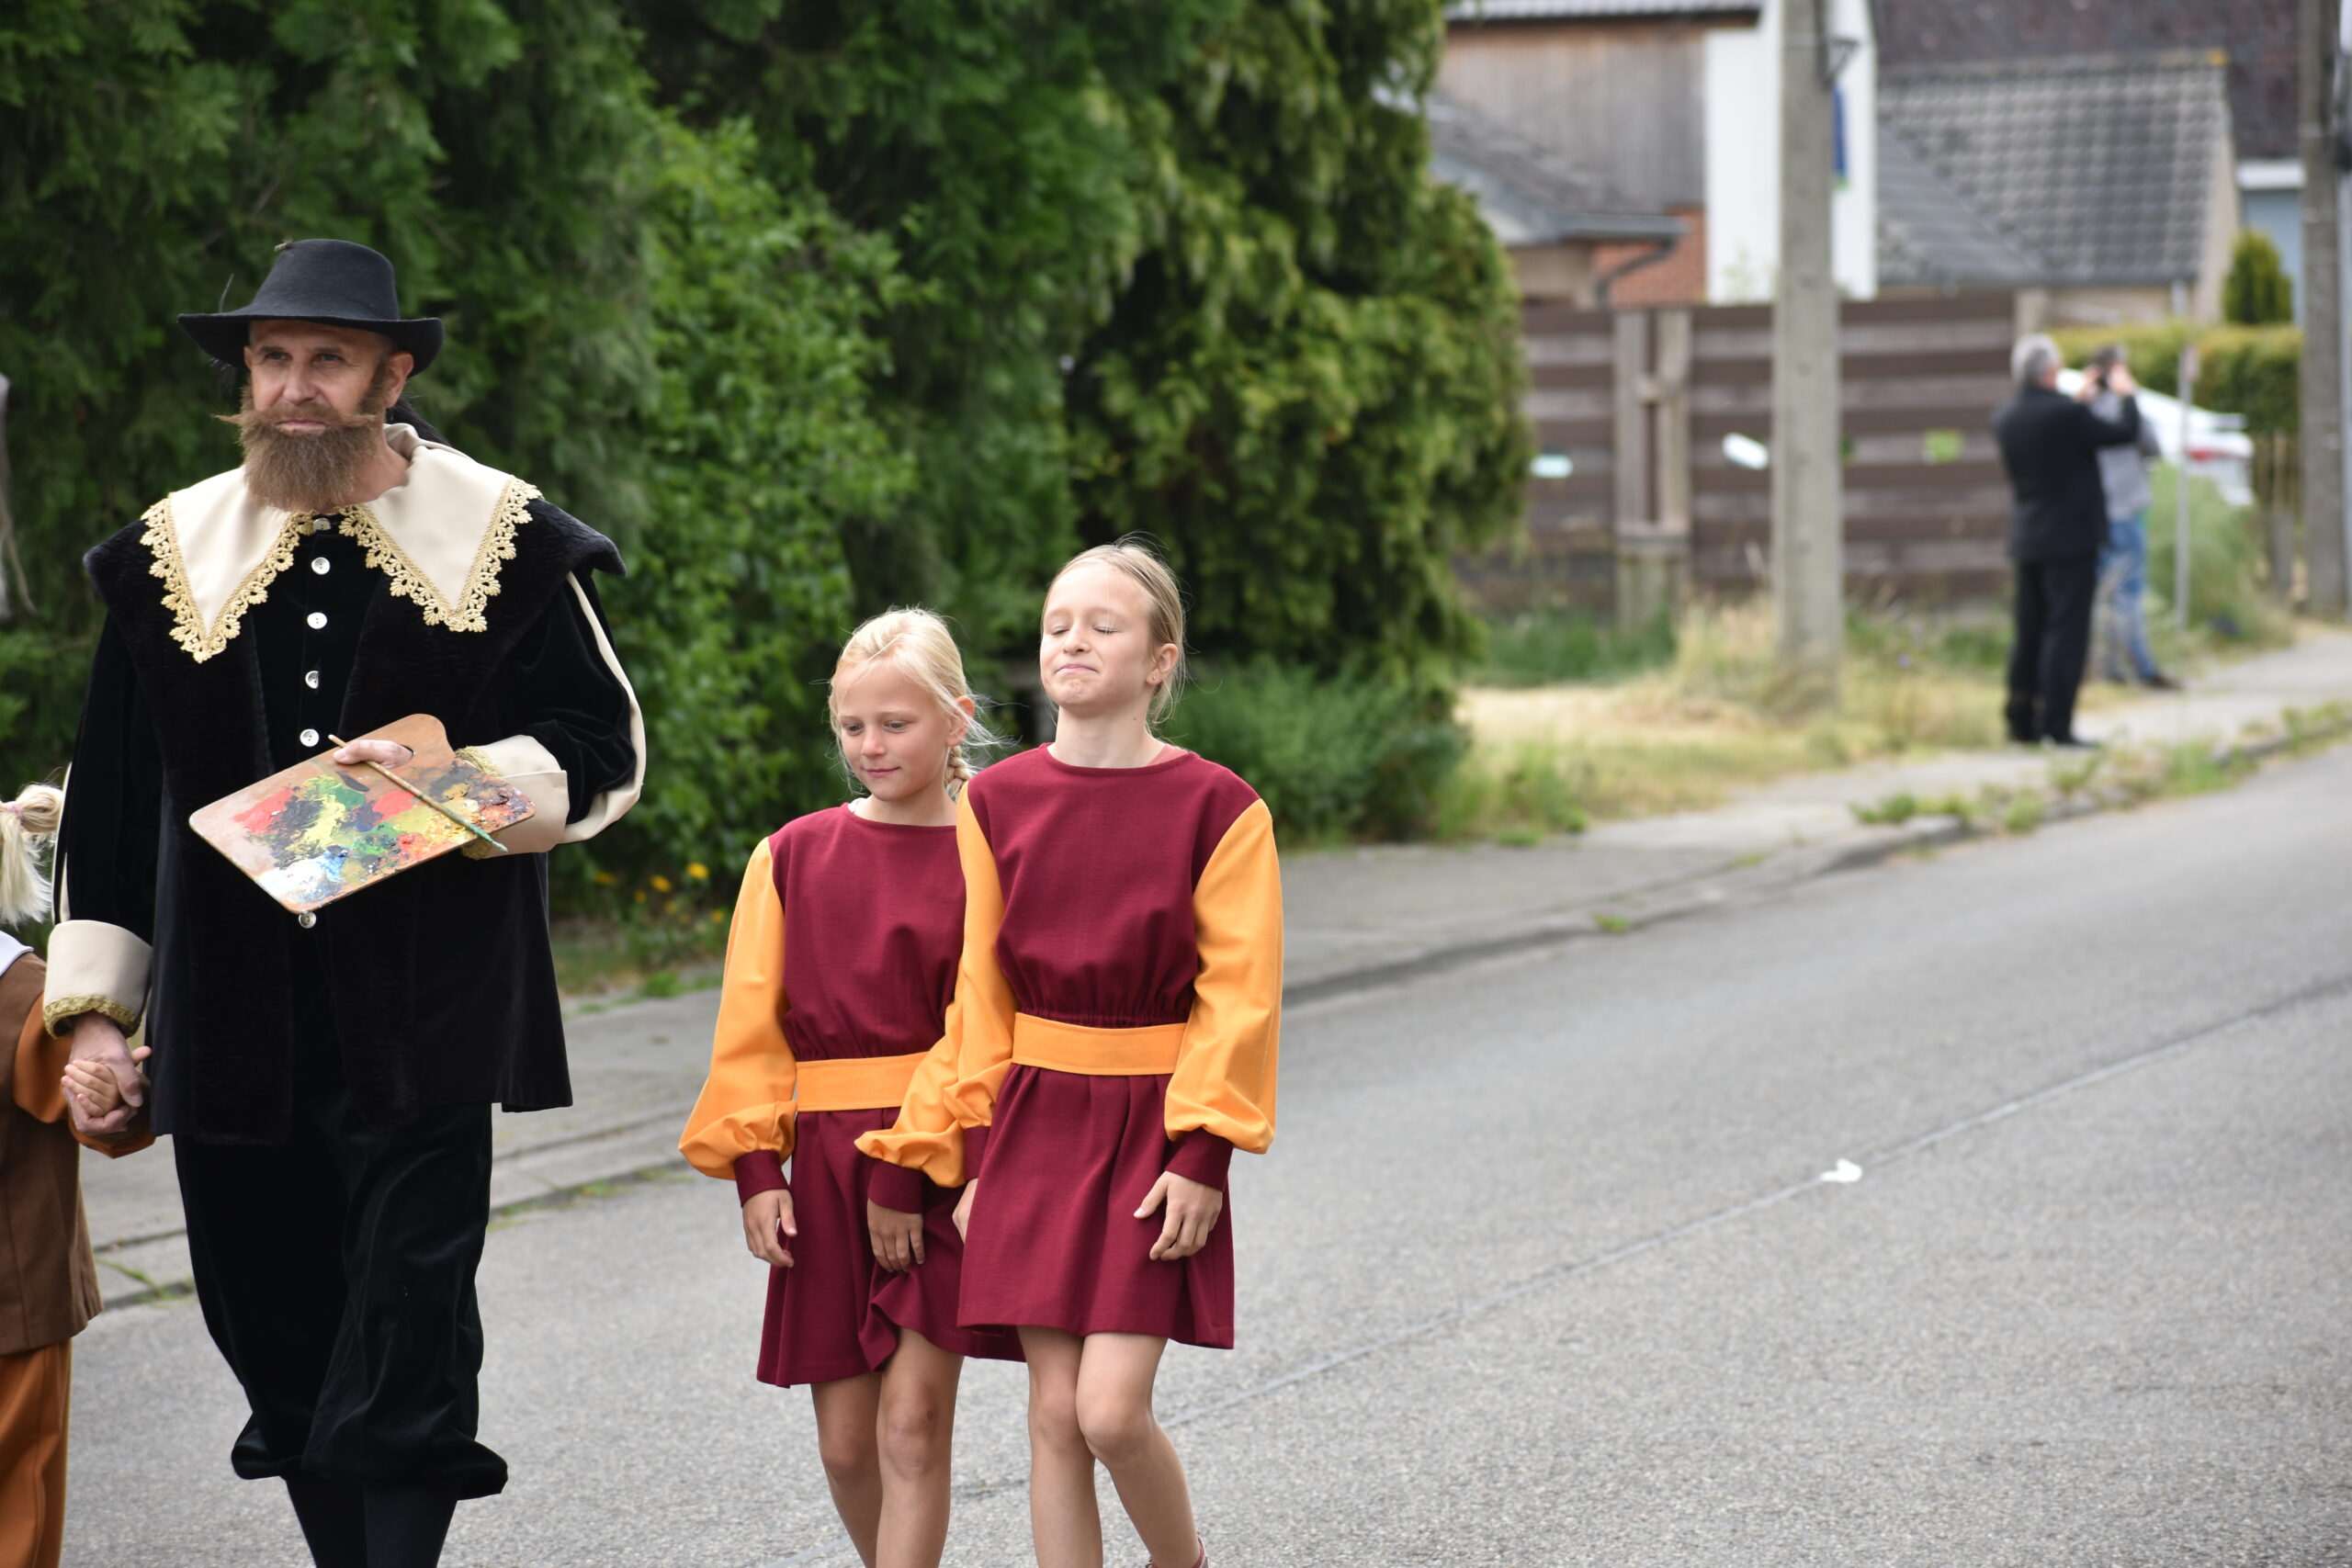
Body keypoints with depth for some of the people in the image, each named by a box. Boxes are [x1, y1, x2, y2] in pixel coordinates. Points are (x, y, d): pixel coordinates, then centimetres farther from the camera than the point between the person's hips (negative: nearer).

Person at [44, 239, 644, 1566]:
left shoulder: (499, 539, 2)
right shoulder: (176, 552, 10)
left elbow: (606, 755, 5)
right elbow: (113, 799, 14)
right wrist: (94, 1006, 9)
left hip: (423, 1019, -3)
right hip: (234, 1022, 3)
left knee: (407, 1345, -9)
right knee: (280, 1341, 7)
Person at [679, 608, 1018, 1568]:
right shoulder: (793, 857, 6)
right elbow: (751, 1023, 7)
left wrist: (914, 1170, -14)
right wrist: (754, 1166, -1)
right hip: (827, 1166, 3)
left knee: (912, 1420, -8)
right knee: (845, 1439, 6)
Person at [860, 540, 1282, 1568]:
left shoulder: (1215, 808, -7)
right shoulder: (998, 804, 3)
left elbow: (1240, 999, -7)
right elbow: (980, 994, 7)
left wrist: (1203, 1155, -12)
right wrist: (975, 1153, 5)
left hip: (1151, 1134, -3)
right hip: (1036, 1127, 4)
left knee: (1111, 1414, -10)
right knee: (1054, 1414, 3)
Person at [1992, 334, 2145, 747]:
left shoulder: (2005, 418, 4)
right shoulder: (2065, 414, -17)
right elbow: (2125, 433, -8)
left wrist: (2078, 401, 28)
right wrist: (2125, 394, 10)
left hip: (2027, 541, 7)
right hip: (2071, 538, -7)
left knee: (2029, 635, 13)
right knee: (2066, 632, -6)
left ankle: (2020, 723, 15)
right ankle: (2055, 725, -10)